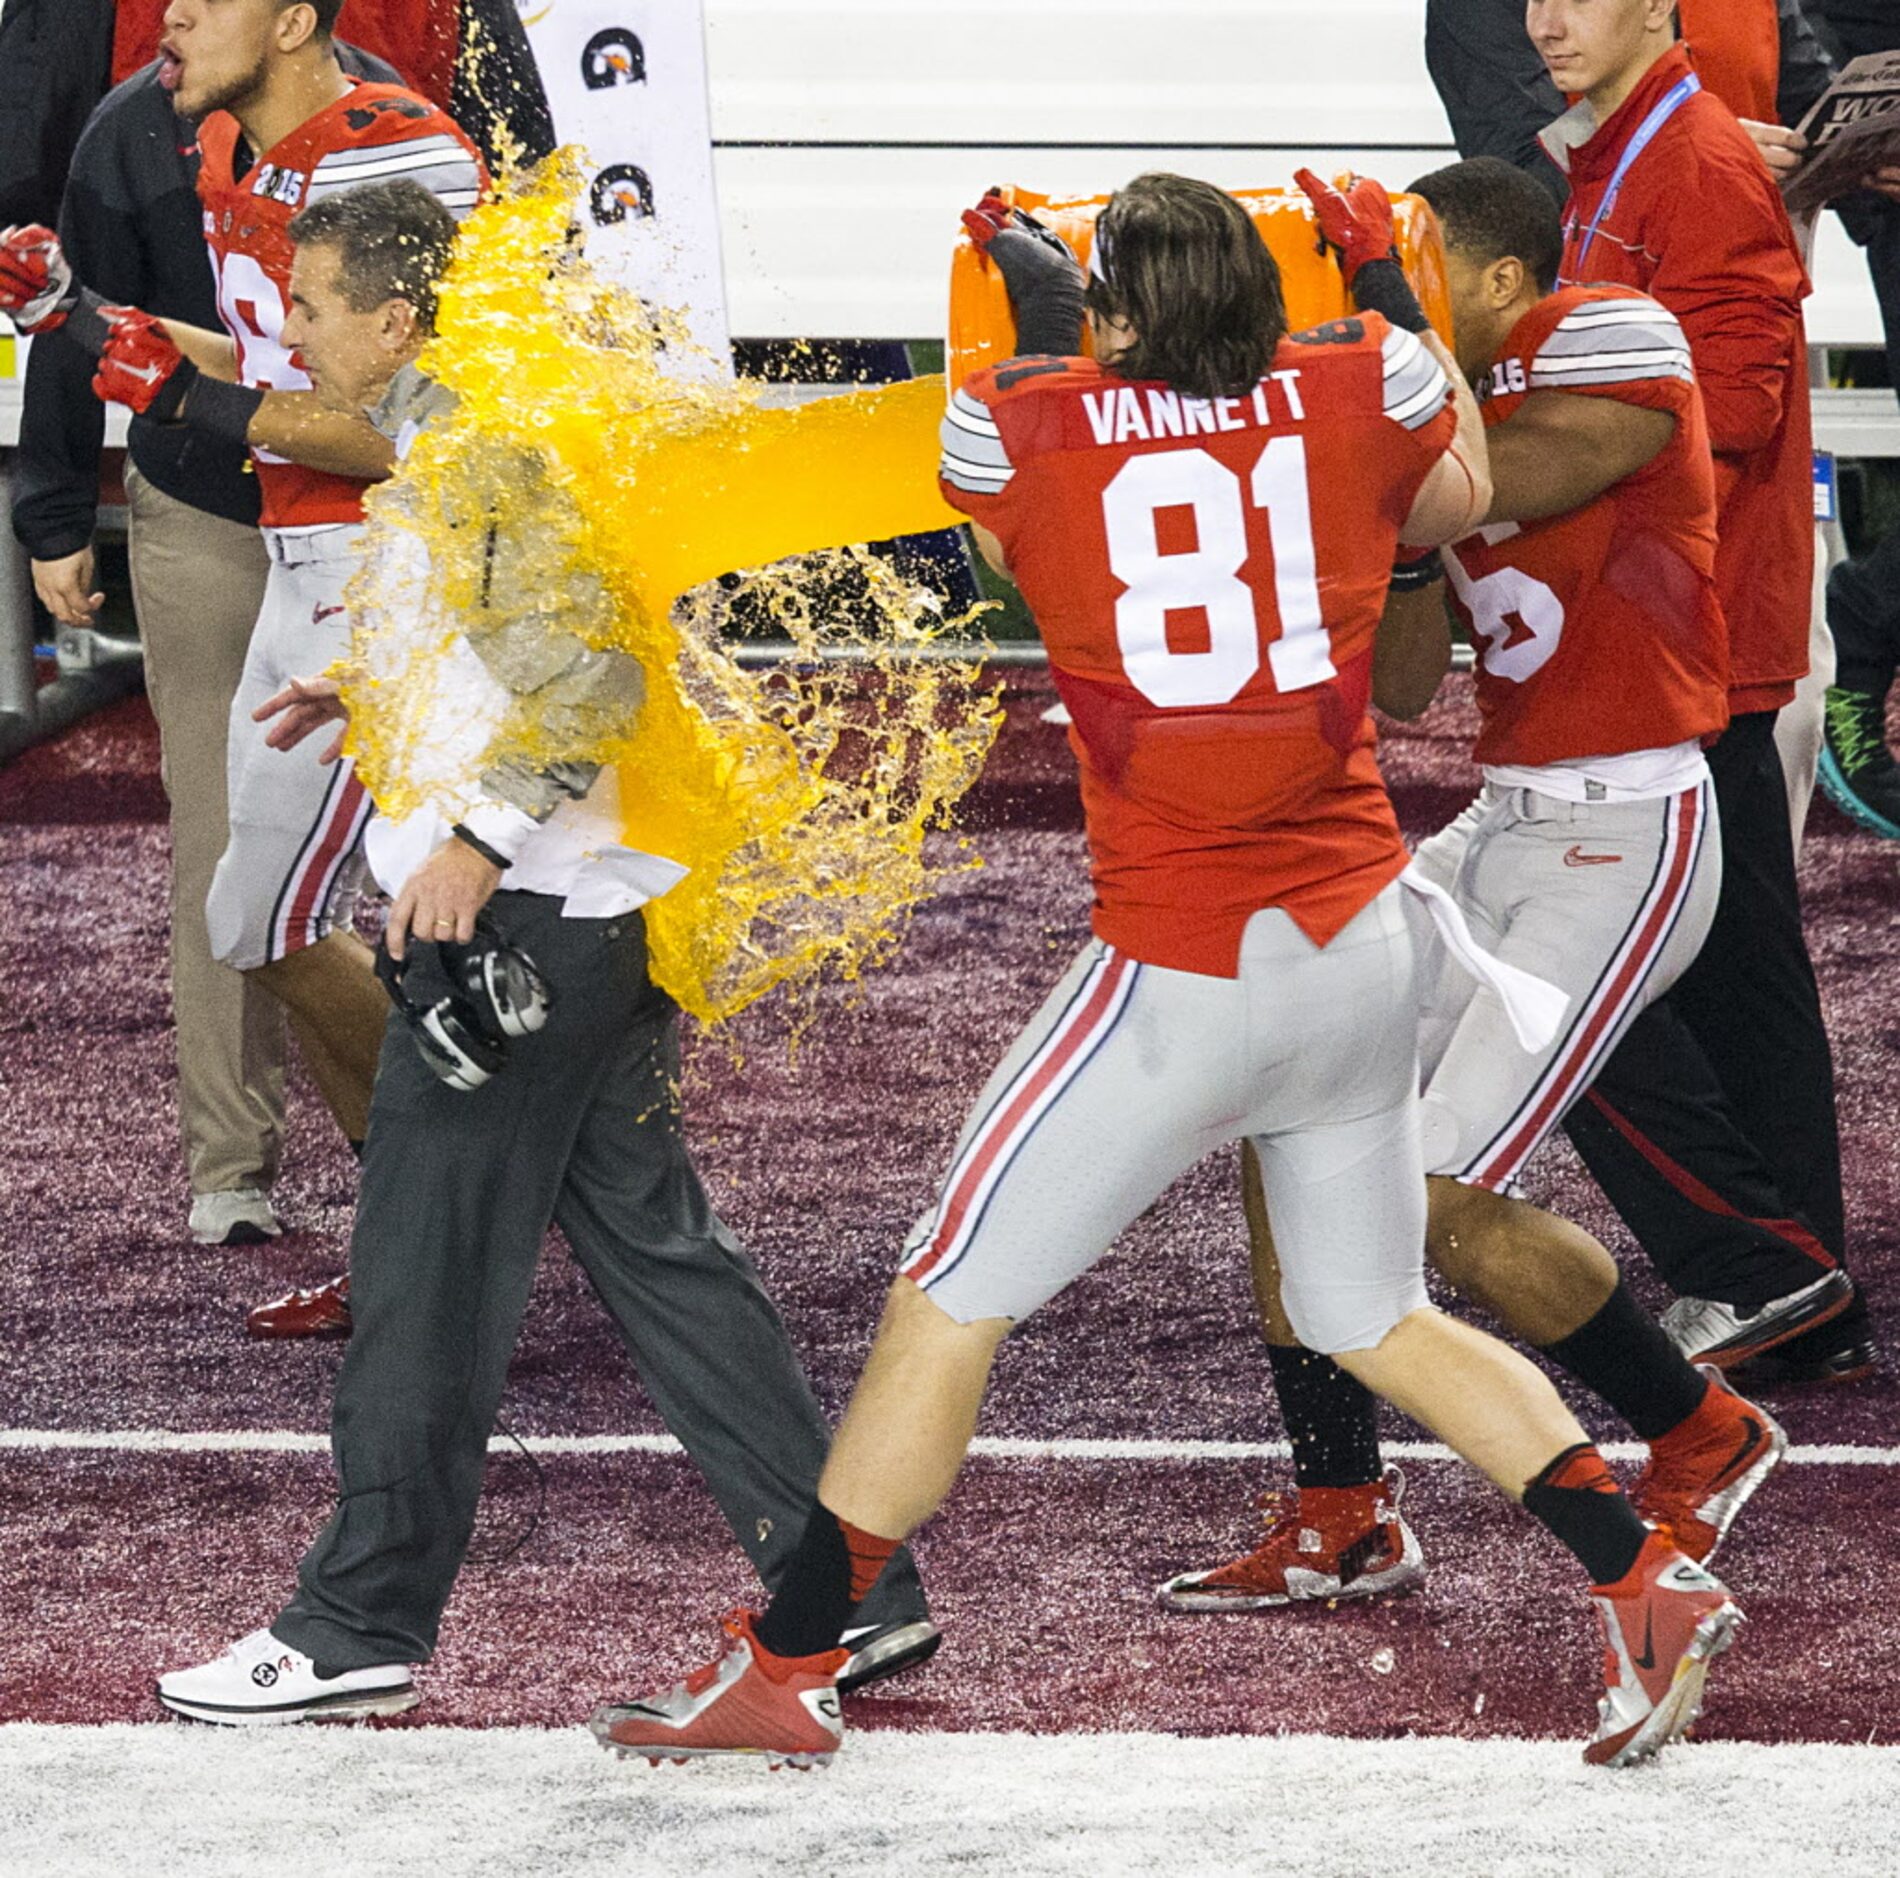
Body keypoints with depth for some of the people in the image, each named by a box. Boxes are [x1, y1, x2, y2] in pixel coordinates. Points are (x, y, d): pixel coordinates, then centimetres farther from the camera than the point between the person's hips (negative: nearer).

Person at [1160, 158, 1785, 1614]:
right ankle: (1342, 1523, 10)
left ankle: (1707, 1443, 9)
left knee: (1449, 1203, -14)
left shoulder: (1615, 348, -12)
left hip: (1624, 837, -9)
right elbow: (1402, 688, 10)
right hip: (1502, 824, 9)